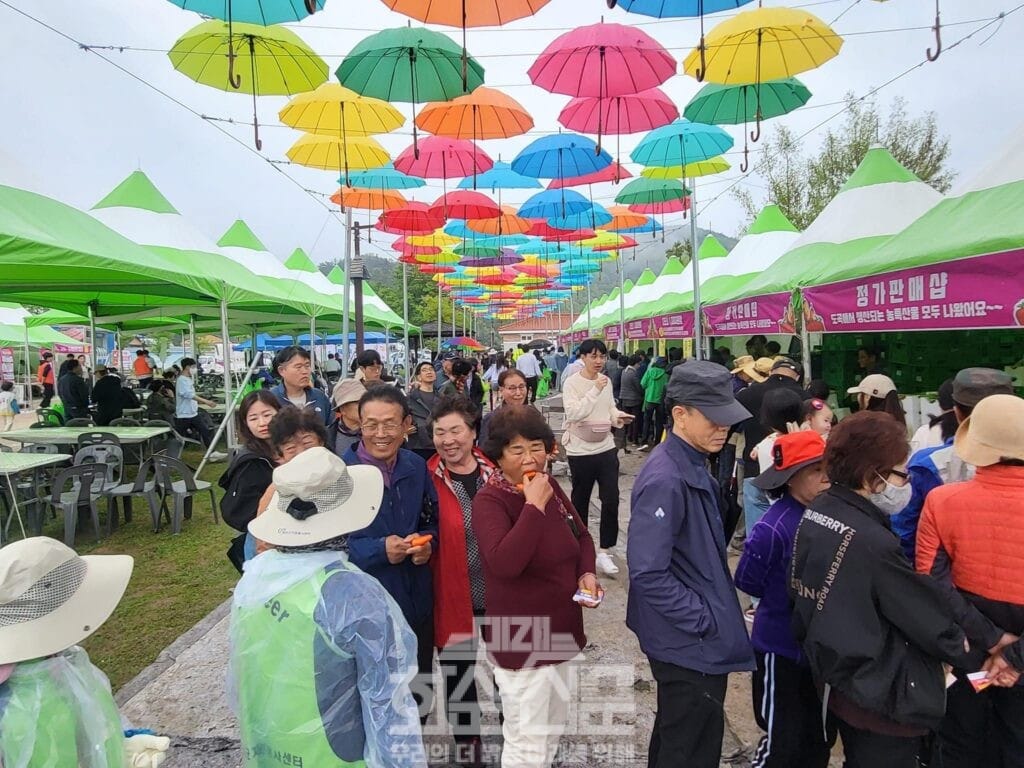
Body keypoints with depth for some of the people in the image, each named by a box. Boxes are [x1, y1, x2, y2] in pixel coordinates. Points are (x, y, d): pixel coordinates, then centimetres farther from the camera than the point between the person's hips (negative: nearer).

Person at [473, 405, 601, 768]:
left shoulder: (551, 487, 1)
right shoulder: (489, 500, -21)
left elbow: (582, 537, 13)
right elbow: (504, 563, -36)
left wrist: (587, 573, -5)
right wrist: (534, 506, -33)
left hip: (561, 630, 8)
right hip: (520, 640, -7)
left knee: (553, 726, 26)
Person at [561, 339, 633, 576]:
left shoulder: (606, 381, 6)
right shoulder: (571, 383, -11)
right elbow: (573, 413, -22)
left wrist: (618, 416, -4)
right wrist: (595, 390, -25)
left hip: (606, 448, 4)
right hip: (581, 451, -4)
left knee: (611, 500, -2)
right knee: (580, 500, 11)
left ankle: (604, 552, 9)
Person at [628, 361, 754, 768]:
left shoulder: (695, 466, 4)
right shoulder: (665, 480, -26)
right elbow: (648, 573, -28)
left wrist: (714, 608, 11)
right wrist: (703, 620, -19)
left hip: (698, 638, 9)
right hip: (690, 643, -9)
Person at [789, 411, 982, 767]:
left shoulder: (817, 513, -4)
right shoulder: (872, 542, -29)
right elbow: (929, 618, -17)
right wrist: (977, 658, 0)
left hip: (841, 679, 8)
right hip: (883, 696, -8)